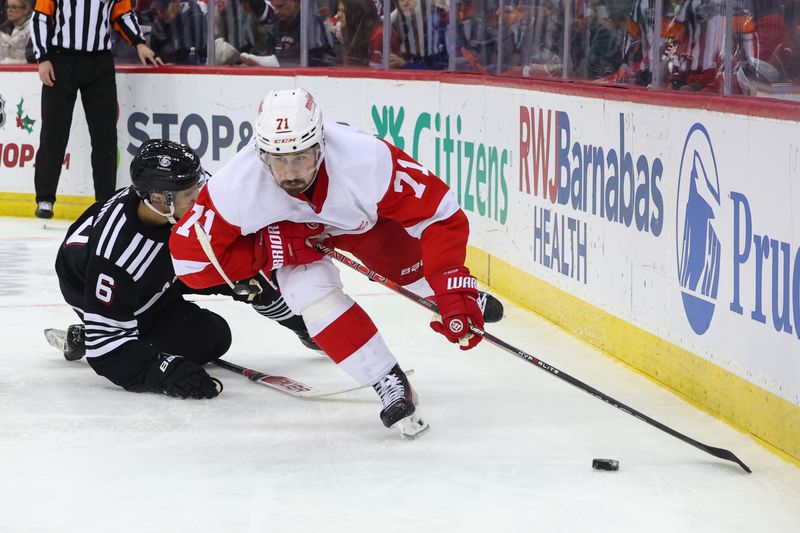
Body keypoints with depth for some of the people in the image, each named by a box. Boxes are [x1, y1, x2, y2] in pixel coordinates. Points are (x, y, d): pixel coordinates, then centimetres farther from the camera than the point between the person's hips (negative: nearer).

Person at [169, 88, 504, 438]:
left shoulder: (368, 160, -43)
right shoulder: (236, 187, -40)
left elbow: (441, 217, -35)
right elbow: (191, 260, -29)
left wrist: (454, 295, -42)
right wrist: (268, 249, -37)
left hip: (358, 215, 1)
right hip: (288, 230, -1)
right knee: (311, 289, -25)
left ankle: (467, 293, 44)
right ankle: (390, 386, -11)